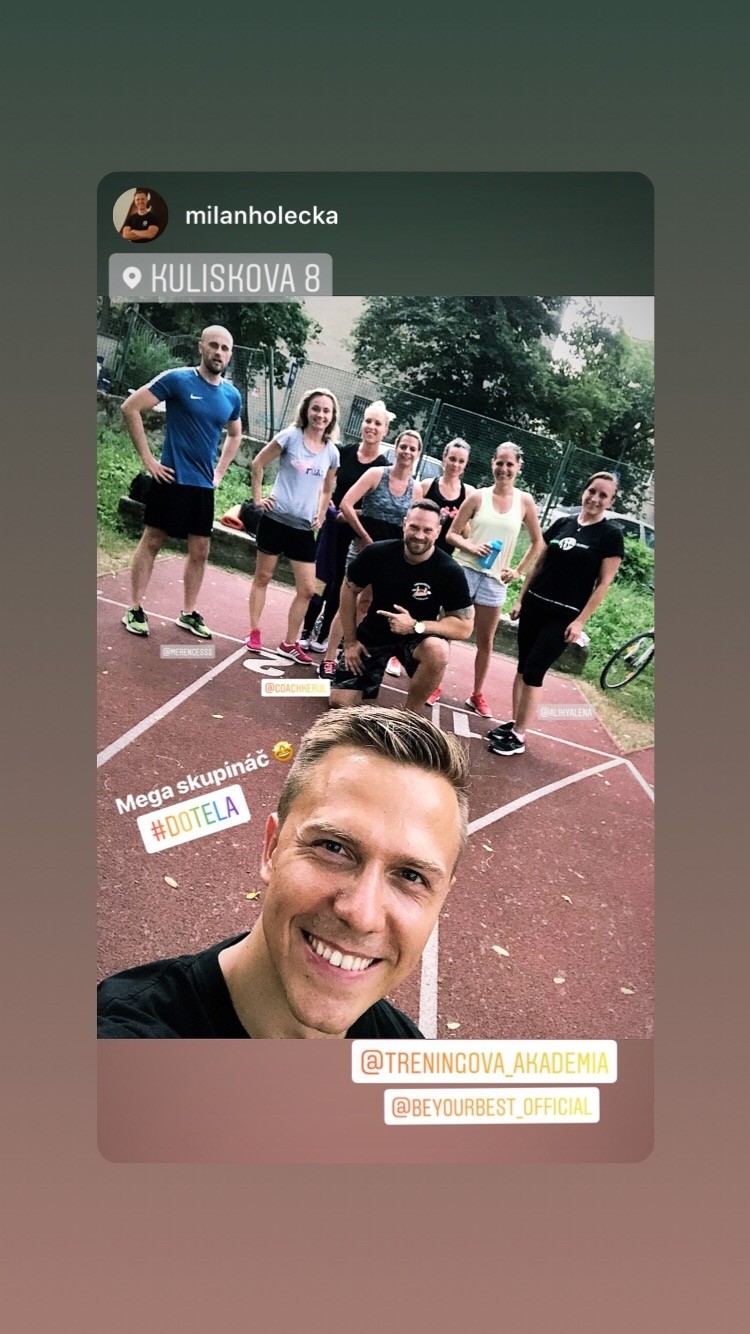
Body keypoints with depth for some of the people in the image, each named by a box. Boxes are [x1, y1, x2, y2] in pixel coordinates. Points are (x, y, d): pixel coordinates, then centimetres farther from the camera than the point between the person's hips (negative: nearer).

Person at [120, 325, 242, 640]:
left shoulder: (232, 396, 6)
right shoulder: (177, 379, -9)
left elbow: (235, 435, 25)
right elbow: (130, 407, -11)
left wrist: (219, 472, 14)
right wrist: (147, 457, -12)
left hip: (204, 485, 5)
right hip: (171, 478, -5)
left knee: (200, 551, 8)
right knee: (152, 542, 3)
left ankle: (188, 614, 21)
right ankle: (135, 610, 11)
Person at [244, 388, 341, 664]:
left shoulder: (332, 452, 6)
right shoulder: (291, 436, -6)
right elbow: (258, 463, 0)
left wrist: (320, 516, 8)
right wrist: (258, 497, -5)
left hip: (304, 527, 4)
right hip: (276, 519, -4)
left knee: (307, 589, 3)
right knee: (263, 577, 7)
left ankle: (289, 644, 14)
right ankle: (254, 633, 19)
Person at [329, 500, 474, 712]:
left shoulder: (450, 572, -21)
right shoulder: (377, 553, -18)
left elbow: (465, 627, -18)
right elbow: (349, 590, -2)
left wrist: (415, 626, -29)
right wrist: (350, 641, -3)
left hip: (417, 637, -1)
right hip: (373, 635, 1)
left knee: (437, 651, -37)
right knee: (340, 702, -6)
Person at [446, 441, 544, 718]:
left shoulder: (524, 501, 2)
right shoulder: (478, 497, -1)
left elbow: (537, 542, 11)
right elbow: (452, 534, 1)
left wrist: (518, 570, 4)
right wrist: (470, 546, -17)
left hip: (495, 579, 1)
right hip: (464, 570, -1)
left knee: (486, 641, 8)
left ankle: (477, 695, 21)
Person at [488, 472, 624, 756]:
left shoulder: (611, 535, -6)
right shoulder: (563, 523, 7)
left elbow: (604, 583, -8)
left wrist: (580, 621, -13)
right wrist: (521, 599, 11)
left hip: (564, 616, -5)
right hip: (534, 605, 5)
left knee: (533, 673, -6)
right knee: (523, 668, 10)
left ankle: (519, 737, 4)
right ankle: (513, 722, 23)